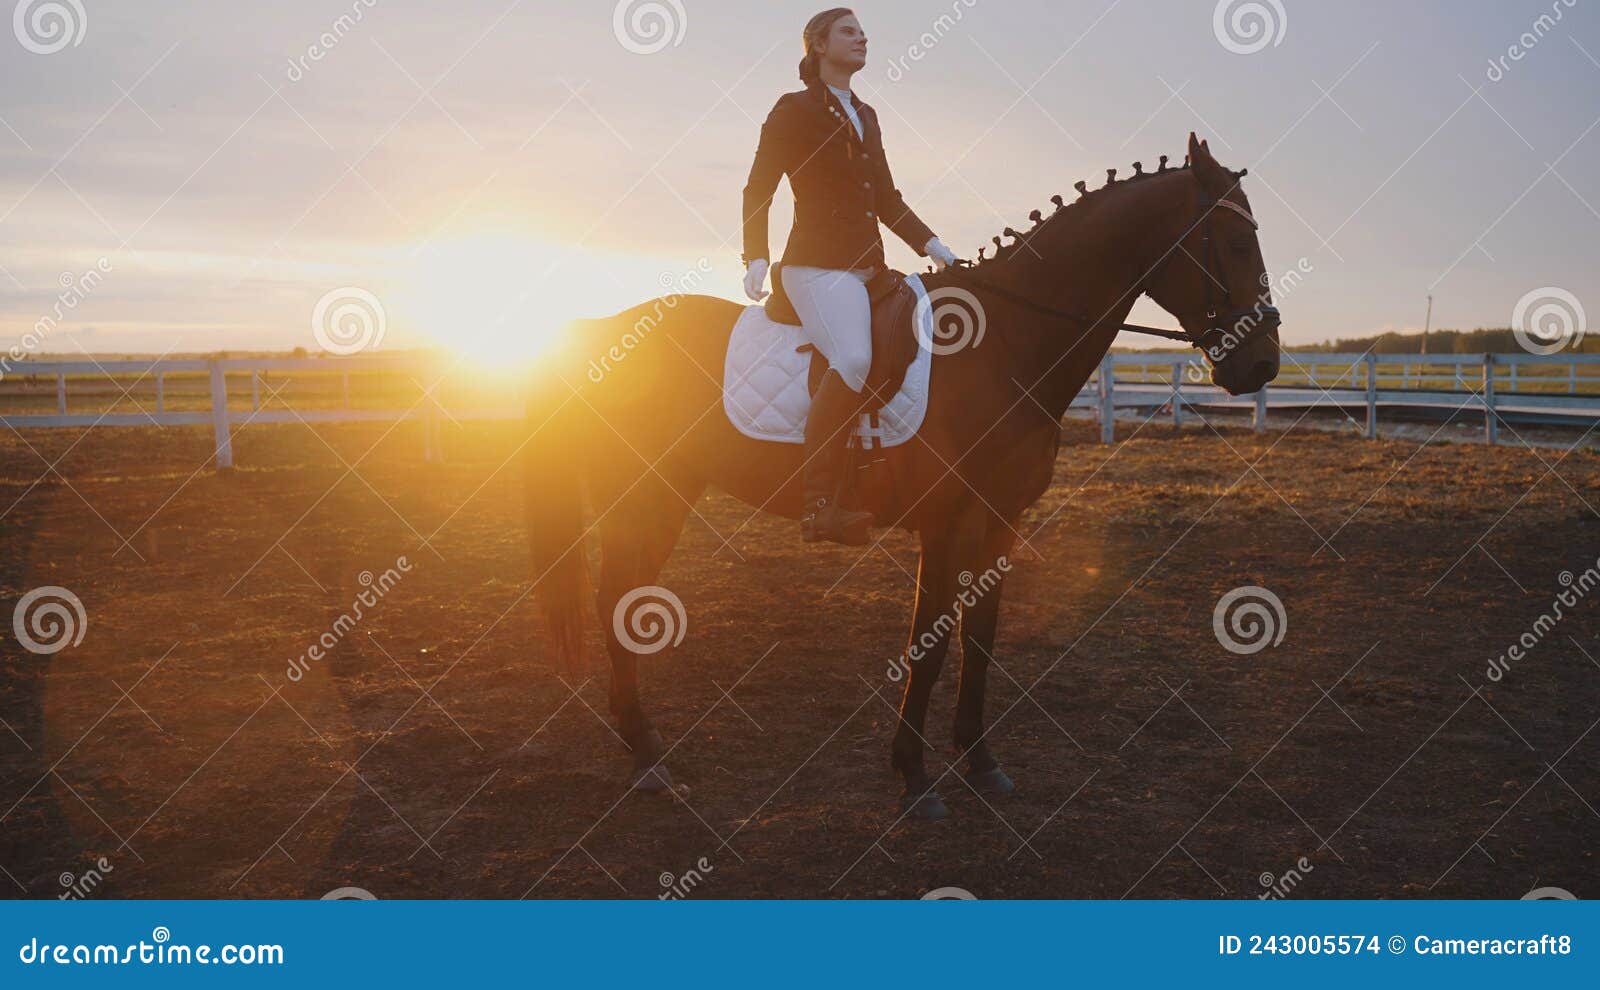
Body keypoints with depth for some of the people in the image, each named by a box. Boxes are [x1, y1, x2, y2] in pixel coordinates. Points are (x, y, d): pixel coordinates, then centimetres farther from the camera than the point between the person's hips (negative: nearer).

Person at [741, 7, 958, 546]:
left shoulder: (866, 117, 23)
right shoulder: (793, 110, 3)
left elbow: (887, 200, 25)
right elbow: (757, 190, -1)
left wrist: (929, 245, 13)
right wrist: (755, 258, -13)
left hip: (868, 266, 9)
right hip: (817, 264, -9)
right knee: (854, 358, -31)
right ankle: (818, 503, -32)